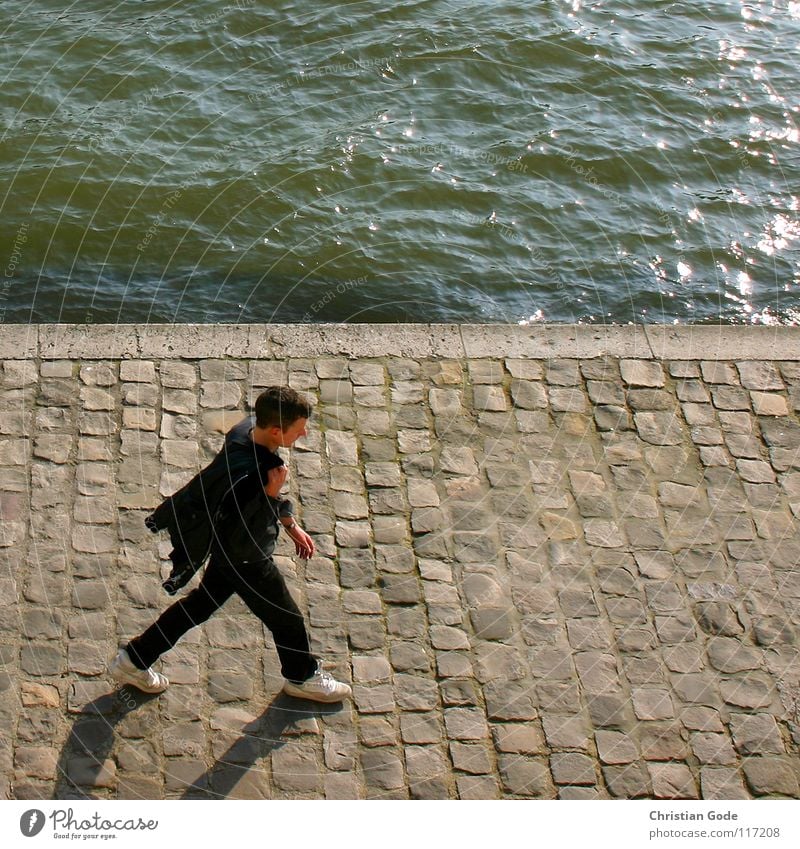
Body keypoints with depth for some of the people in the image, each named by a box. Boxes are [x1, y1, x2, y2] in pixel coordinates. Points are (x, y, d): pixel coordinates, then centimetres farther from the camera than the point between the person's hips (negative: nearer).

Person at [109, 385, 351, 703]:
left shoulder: (248, 428, -13)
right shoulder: (247, 476, -41)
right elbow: (245, 542, -32)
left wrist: (291, 525, 15)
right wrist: (272, 495, -39)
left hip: (226, 544, 8)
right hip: (246, 562, -8)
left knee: (203, 601, 27)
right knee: (286, 619, 16)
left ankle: (134, 659, 41)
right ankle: (302, 677, 45)